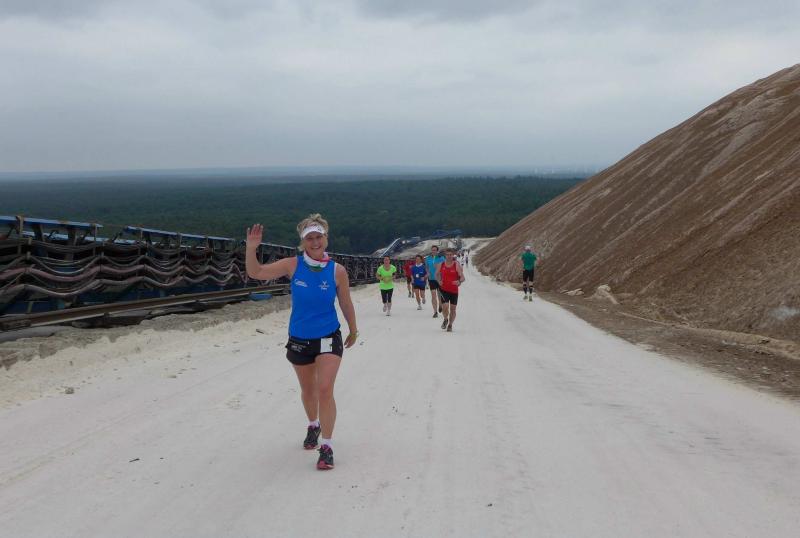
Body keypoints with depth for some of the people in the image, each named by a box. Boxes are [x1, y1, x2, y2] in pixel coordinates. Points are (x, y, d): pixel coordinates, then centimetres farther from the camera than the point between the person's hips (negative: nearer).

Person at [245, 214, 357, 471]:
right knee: (308, 390, 19)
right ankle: (313, 425, 47)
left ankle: (327, 446, -6)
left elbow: (346, 304, 3)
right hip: (299, 340, 2)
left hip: (328, 338, -2)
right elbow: (255, 273, -9)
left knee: (325, 389, -15)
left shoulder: (337, 271, -10)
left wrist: (353, 331, 15)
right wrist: (251, 248, -25)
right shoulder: (293, 265, -8)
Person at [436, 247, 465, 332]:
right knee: (445, 307, -15)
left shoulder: (457, 265, -6)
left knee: (452, 309, 7)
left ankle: (450, 325, 27)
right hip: (444, 289, 0)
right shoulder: (441, 265, 2)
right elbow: (437, 274, 17)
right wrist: (439, 280, -3)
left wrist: (459, 281, -31)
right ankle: (445, 319, 16)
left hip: (454, 290, 0)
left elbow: (462, 277, -9)